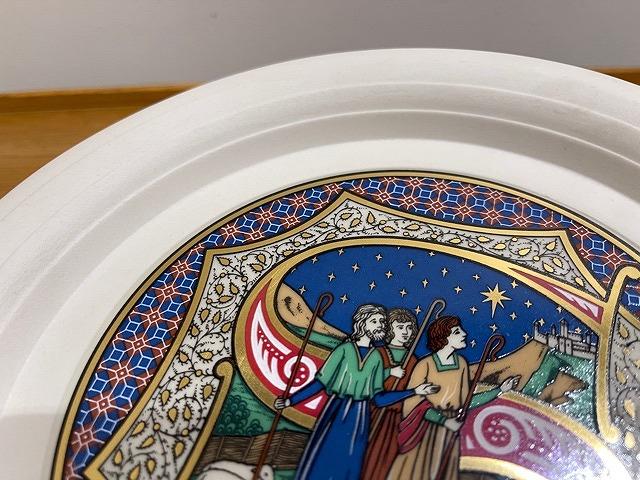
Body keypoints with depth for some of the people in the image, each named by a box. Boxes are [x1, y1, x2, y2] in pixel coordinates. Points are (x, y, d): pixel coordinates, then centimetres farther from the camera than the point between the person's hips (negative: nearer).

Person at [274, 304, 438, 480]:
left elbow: (378, 398, 4)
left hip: (359, 418, 3)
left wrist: (414, 391, 4)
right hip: (336, 413, -2)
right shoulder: (345, 349, -3)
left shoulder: (376, 357, 6)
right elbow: (320, 382, -4)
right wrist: (290, 400, -10)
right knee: (318, 464, -1)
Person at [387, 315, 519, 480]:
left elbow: (465, 402, 4)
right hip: (425, 431, -5)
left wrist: (500, 390, 5)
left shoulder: (461, 363, -1)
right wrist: (444, 421, -19)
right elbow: (412, 404, -17)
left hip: (450, 433, 5)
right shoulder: (425, 365, -19)